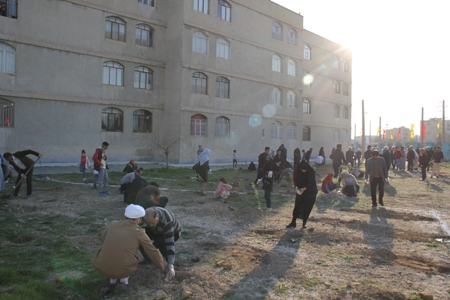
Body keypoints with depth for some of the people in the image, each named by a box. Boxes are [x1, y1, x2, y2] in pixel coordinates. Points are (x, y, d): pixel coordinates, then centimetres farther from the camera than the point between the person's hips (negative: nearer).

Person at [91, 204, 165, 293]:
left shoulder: (113, 224, 8)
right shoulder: (139, 232, 1)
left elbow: (103, 238, 29)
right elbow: (153, 252, 11)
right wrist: (163, 268, 26)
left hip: (102, 267, 2)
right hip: (123, 270, -2)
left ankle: (112, 279, 21)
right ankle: (124, 277, 13)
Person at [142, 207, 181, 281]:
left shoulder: (167, 222, -43)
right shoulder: (147, 215, -29)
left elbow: (170, 243, -44)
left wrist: (170, 266, -48)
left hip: (173, 232, -5)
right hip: (157, 231, 5)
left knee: (158, 243, -36)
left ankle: (171, 262, -10)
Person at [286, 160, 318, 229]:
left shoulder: (311, 171, -20)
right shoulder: (297, 170, -13)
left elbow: (311, 183, -20)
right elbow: (295, 179, 0)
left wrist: (304, 188, -33)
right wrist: (296, 186, -17)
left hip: (310, 192, -2)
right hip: (300, 191, 2)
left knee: (307, 208, 3)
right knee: (297, 206, 1)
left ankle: (304, 223, 18)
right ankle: (293, 222, 8)